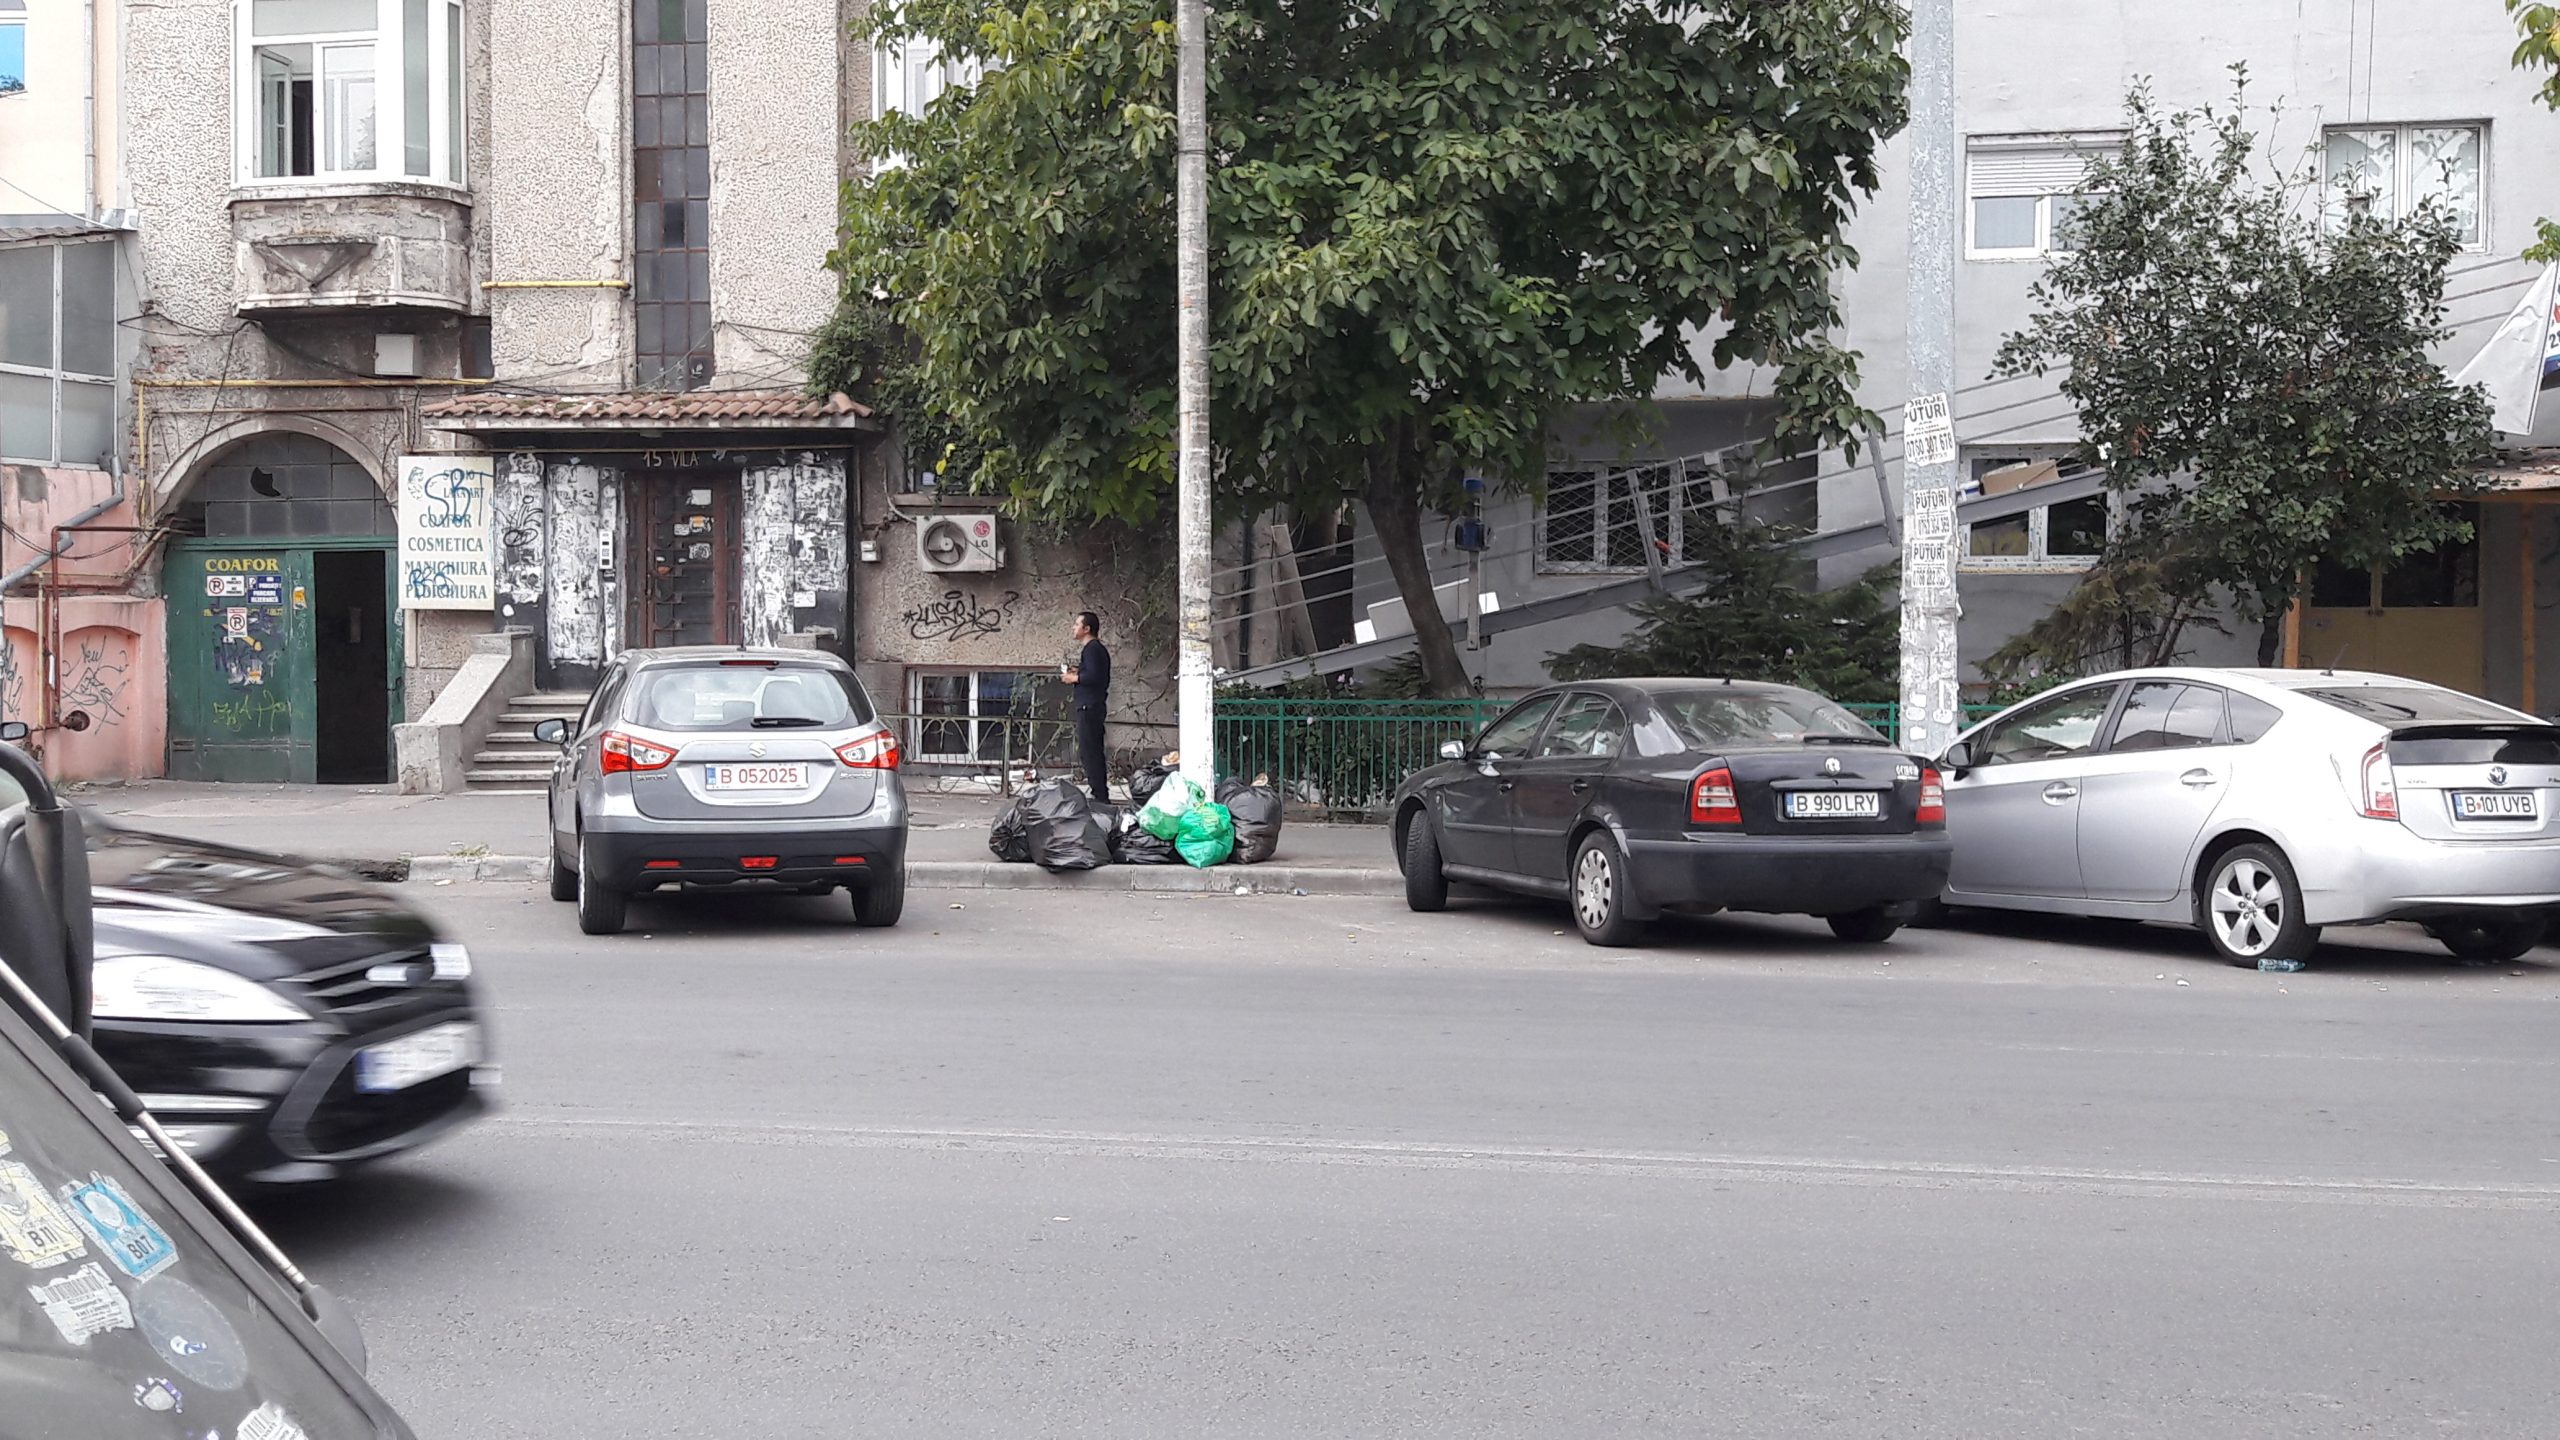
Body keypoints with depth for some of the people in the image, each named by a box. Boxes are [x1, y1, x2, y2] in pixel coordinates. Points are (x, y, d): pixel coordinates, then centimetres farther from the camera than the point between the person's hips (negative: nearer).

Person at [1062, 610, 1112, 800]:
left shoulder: (1091, 649, -12)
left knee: (1089, 752, -11)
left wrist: (1075, 678, -10)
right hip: (1096, 705, 11)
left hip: (1088, 706, -11)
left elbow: (1094, 676, -24)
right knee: (1094, 752, 14)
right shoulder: (1099, 649, 19)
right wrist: (1079, 672, 14)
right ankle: (1101, 795, 16)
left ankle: (1099, 795, -13)